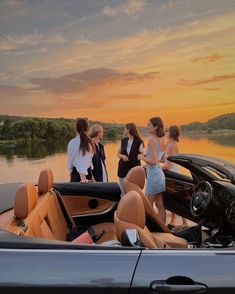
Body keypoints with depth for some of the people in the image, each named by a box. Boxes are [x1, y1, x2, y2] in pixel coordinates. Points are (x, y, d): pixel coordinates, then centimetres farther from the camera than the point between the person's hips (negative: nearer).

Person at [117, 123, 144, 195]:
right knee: (123, 192, 9)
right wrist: (122, 156, -8)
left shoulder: (138, 142, -7)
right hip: (123, 169, 4)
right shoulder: (123, 141, 6)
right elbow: (118, 154, 13)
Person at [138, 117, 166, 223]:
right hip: (160, 173, 9)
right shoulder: (162, 140, 9)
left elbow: (153, 161, -20)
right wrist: (146, 156, 14)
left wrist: (142, 158, -5)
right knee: (160, 205, 14)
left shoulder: (151, 139, -15)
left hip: (153, 174, -9)